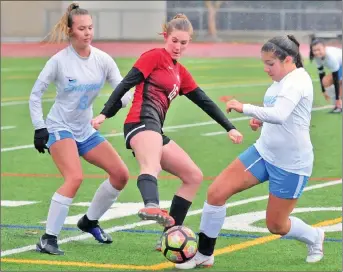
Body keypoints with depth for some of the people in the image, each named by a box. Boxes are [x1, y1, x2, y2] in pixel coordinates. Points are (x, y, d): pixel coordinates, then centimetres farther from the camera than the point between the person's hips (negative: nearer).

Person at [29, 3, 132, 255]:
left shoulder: (103, 59, -4)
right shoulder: (60, 60, -13)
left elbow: (124, 90, -3)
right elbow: (36, 94, -6)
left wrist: (119, 102, -25)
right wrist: (39, 128, -10)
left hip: (86, 130, 6)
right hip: (59, 128, -6)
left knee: (120, 174, 1)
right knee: (75, 177, -27)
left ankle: (90, 221, 22)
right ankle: (48, 238, -20)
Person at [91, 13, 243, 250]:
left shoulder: (181, 73, 26)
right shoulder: (155, 56, 2)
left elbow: (204, 101, 27)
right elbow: (127, 83, -5)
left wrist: (229, 127, 23)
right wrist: (105, 114, -14)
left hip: (155, 130, 9)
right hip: (143, 122, -9)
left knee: (194, 176, 12)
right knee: (151, 165, -39)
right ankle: (151, 206, -71)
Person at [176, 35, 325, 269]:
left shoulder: (298, 81, -22)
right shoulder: (282, 80, 4)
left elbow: (280, 115, -40)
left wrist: (244, 108, -33)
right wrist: (261, 119, 4)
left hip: (291, 165, -8)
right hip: (264, 151, 8)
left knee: (276, 226, 5)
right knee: (216, 192, -6)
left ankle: (314, 237, 37)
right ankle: (204, 254, 6)